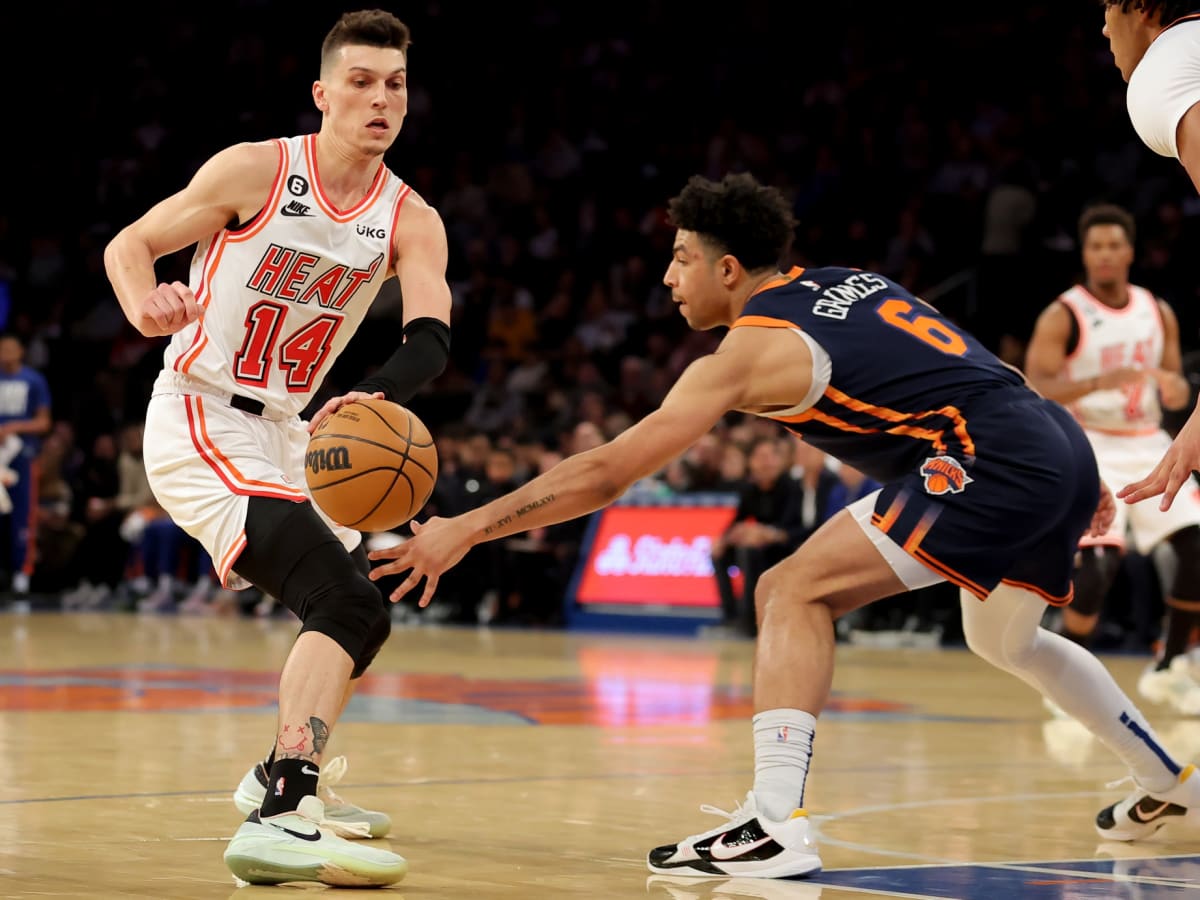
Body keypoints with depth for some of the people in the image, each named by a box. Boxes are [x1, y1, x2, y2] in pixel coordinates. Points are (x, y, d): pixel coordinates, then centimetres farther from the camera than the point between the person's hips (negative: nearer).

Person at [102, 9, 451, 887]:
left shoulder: (411, 221, -1)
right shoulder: (256, 170, -12)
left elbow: (432, 336, -17)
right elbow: (129, 244, -5)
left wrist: (379, 392, -39)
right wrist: (145, 301, -29)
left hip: (282, 434, 8)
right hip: (199, 428, -8)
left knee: (355, 604, 21)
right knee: (350, 608, -24)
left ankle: (284, 774, 42)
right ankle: (281, 821, -36)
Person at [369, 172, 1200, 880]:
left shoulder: (748, 354, -2)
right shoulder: (846, 284, 21)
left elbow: (606, 473, -4)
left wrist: (468, 530, -1)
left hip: (993, 460, -9)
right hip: (1062, 441, 9)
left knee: (795, 592, -10)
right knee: (1004, 638, 33)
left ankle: (776, 824, -24)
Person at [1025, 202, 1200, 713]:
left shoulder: (1158, 313, 6)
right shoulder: (1062, 317, -10)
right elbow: (1037, 390, -20)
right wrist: (1099, 381, -35)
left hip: (1148, 447, 5)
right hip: (1091, 449, -5)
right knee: (1099, 562, -21)